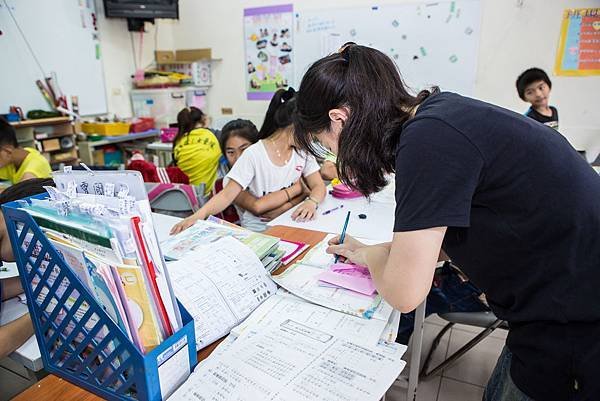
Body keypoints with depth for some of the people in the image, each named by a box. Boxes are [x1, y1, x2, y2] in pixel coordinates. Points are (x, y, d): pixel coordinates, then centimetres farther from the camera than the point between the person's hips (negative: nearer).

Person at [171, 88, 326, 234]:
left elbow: (319, 186, 1)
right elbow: (227, 194, -16)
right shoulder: (253, 155, -13)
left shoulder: (302, 150, 3)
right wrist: (199, 215, -34)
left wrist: (312, 202, -23)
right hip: (258, 228, -4)